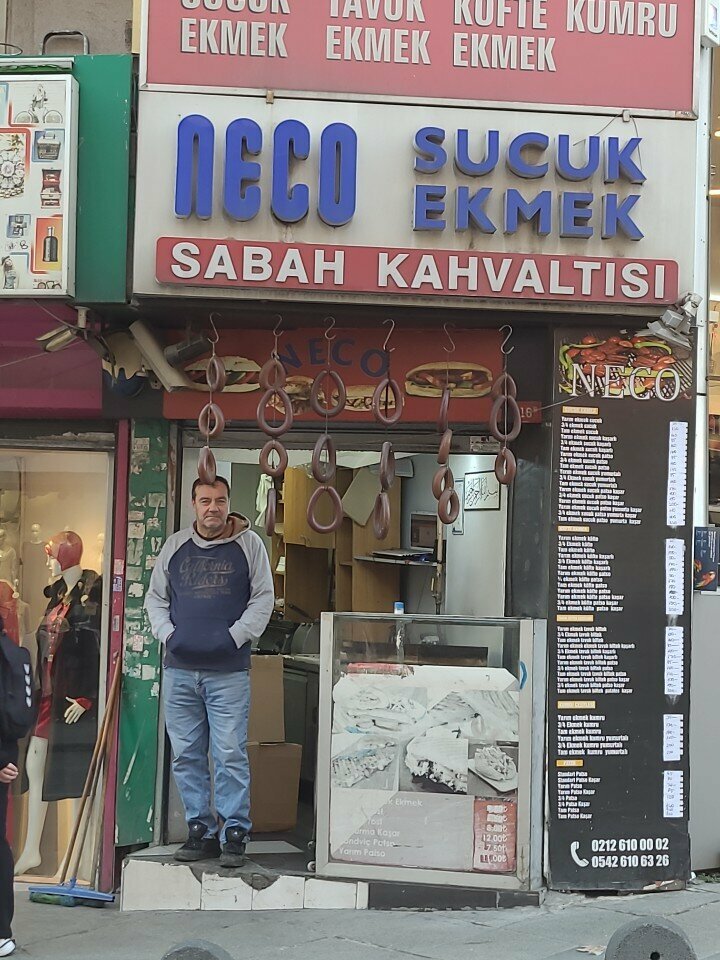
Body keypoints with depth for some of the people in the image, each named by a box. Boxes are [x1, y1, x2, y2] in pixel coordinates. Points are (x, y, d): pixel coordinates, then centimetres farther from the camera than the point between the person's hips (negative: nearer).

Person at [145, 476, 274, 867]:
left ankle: (234, 834, 1)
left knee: (231, 755, -6)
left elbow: (264, 597, 4)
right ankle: (200, 831, 15)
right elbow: (155, 597, 18)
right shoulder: (175, 546, 12)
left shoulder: (248, 544, 4)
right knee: (186, 755, 6)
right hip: (179, 668, 3)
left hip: (228, 671, -3)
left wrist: (236, 636, -7)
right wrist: (167, 633, 1)